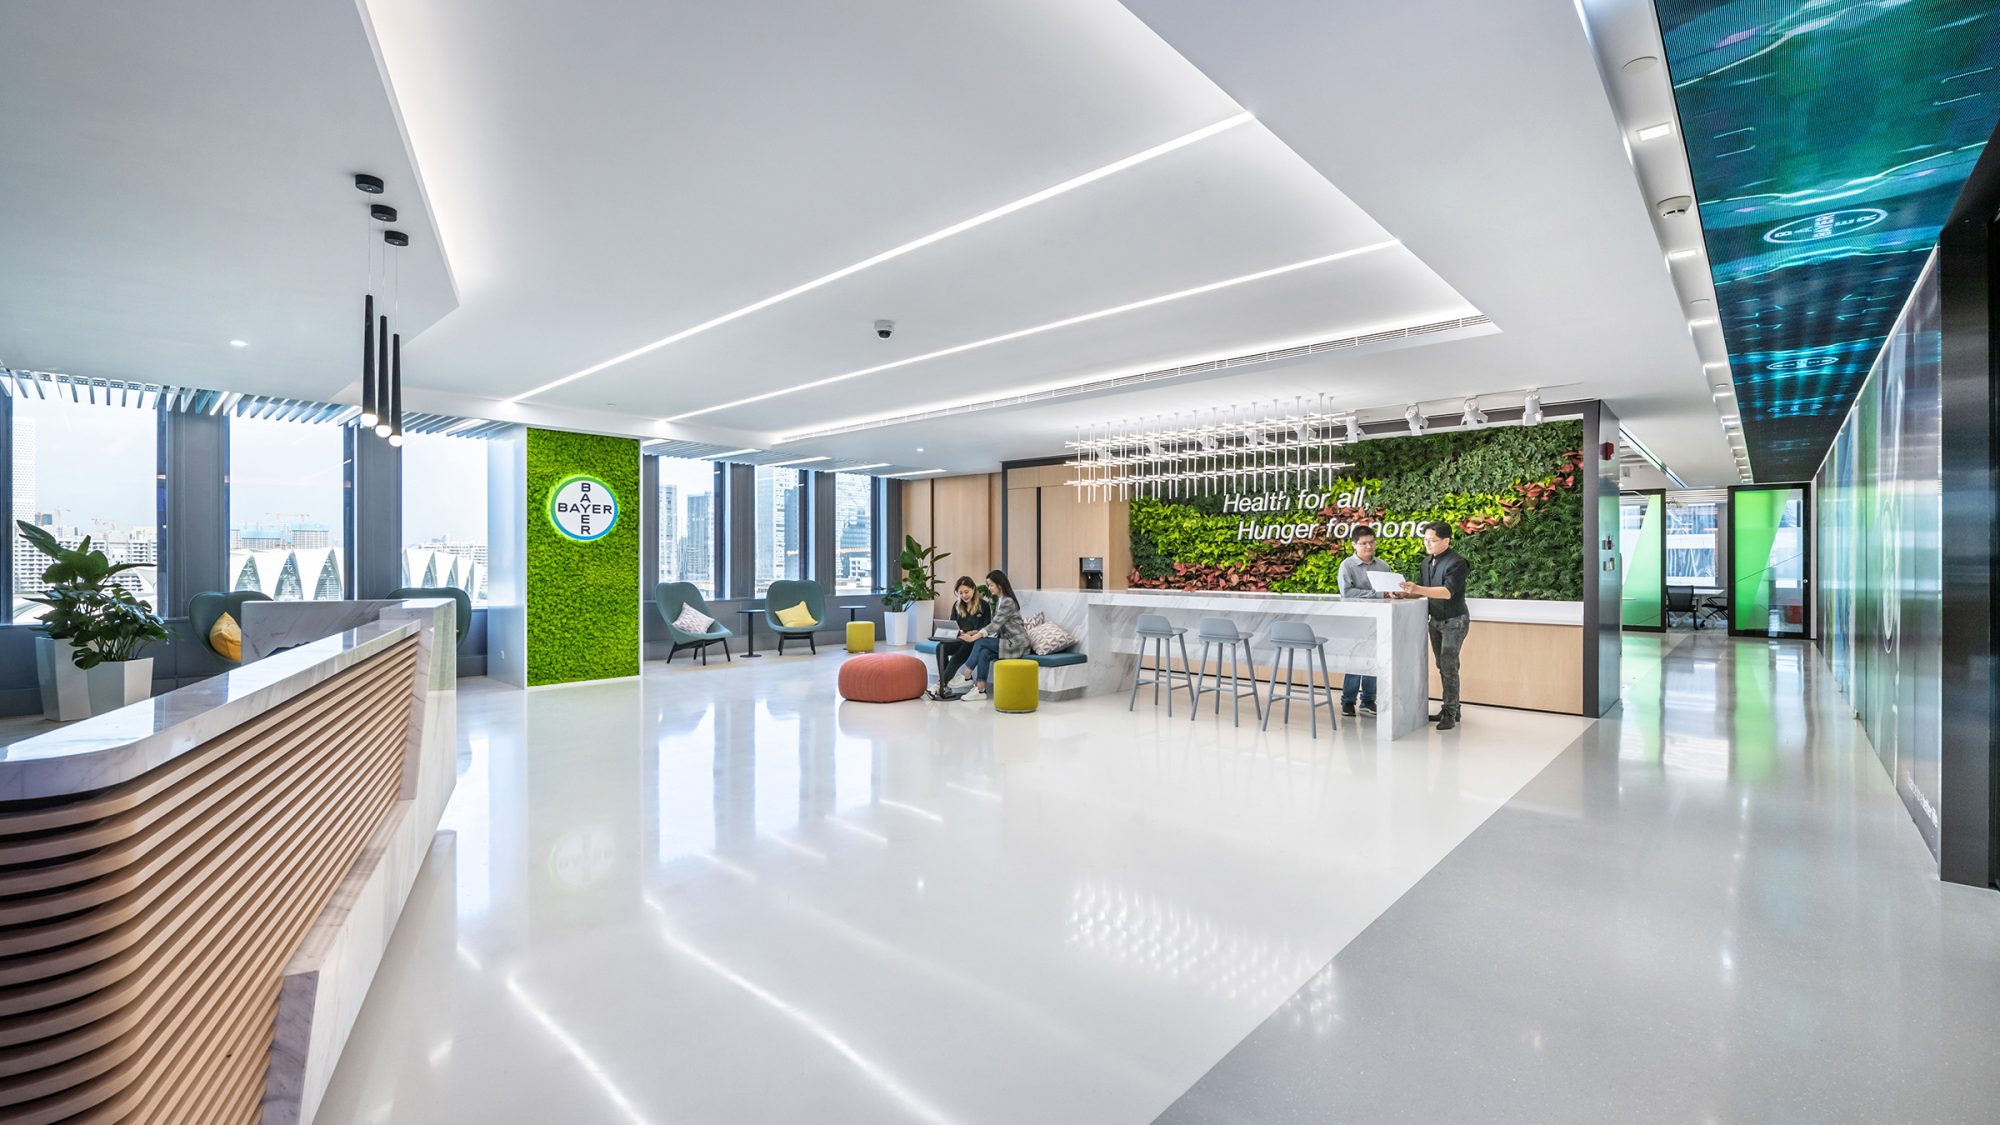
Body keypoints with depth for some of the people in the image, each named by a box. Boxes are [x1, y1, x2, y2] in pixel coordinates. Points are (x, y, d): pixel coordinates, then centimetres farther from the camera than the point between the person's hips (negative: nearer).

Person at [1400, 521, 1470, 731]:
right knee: (1442, 666, 11)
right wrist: (1406, 594, -7)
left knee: (1448, 666, -9)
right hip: (1435, 620, 7)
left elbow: (1448, 591, -30)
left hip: (1454, 621, -7)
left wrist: (1418, 589, -40)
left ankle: (1450, 714, -4)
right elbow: (1424, 590, 13)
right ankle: (1450, 708, 20)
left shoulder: (1456, 562, -18)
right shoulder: (1427, 561, 6)